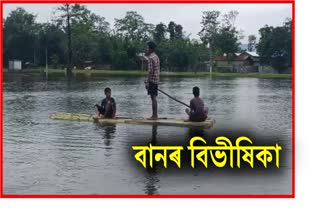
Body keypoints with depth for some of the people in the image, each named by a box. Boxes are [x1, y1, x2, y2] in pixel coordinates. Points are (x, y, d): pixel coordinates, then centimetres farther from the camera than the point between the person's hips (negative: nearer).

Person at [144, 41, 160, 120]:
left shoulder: (151, 58, -14)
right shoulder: (156, 57, 15)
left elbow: (150, 71, -19)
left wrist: (147, 82, -18)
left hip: (152, 79, -9)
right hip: (156, 79, 9)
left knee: (153, 97, -6)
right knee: (154, 98, 13)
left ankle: (154, 115, -4)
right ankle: (155, 115, 16)